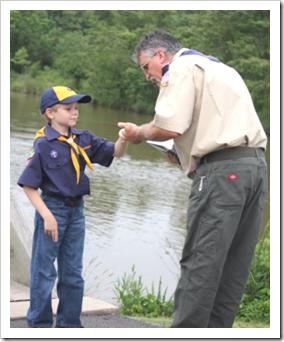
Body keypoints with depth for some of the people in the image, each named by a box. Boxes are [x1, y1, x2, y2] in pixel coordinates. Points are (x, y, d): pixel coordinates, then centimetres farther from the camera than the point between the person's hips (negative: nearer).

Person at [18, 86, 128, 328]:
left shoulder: (83, 140, 3)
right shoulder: (44, 144, -14)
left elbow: (115, 152, 6)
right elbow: (28, 184, -14)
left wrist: (124, 140, -17)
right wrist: (46, 215, -19)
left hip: (76, 210, 6)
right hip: (52, 207, -6)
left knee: (73, 271, 13)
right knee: (44, 271, 1)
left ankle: (69, 322, 24)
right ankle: (39, 323, 13)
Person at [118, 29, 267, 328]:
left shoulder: (181, 69, -1)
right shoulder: (220, 68, 29)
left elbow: (169, 126, -13)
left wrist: (139, 134, 5)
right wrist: (184, 153, 19)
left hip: (222, 170, -9)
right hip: (255, 165, 9)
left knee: (200, 261, -6)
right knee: (233, 262, 9)